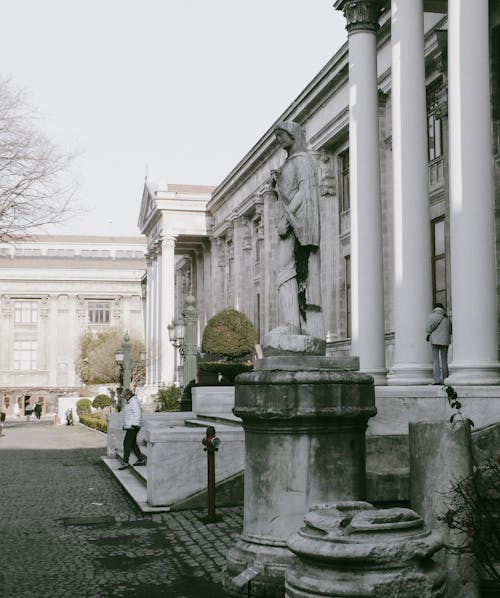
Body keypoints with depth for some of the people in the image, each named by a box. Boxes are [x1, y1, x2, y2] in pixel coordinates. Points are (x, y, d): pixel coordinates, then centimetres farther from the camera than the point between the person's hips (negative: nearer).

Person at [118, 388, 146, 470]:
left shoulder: (134, 402, -16)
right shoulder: (128, 402, 16)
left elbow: (137, 414, -22)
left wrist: (134, 425, -26)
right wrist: (125, 425, 23)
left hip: (133, 427, -11)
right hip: (129, 426, 11)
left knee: (127, 443, -11)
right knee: (132, 443, 13)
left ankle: (125, 462, -11)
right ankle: (141, 460, 18)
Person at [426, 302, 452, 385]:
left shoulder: (432, 317, -6)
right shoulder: (447, 318, 8)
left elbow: (428, 329, -8)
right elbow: (450, 331, 12)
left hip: (435, 341, -4)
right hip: (445, 341, 4)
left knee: (436, 361, -1)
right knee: (444, 360, 9)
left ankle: (437, 380, -10)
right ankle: (445, 380, 6)